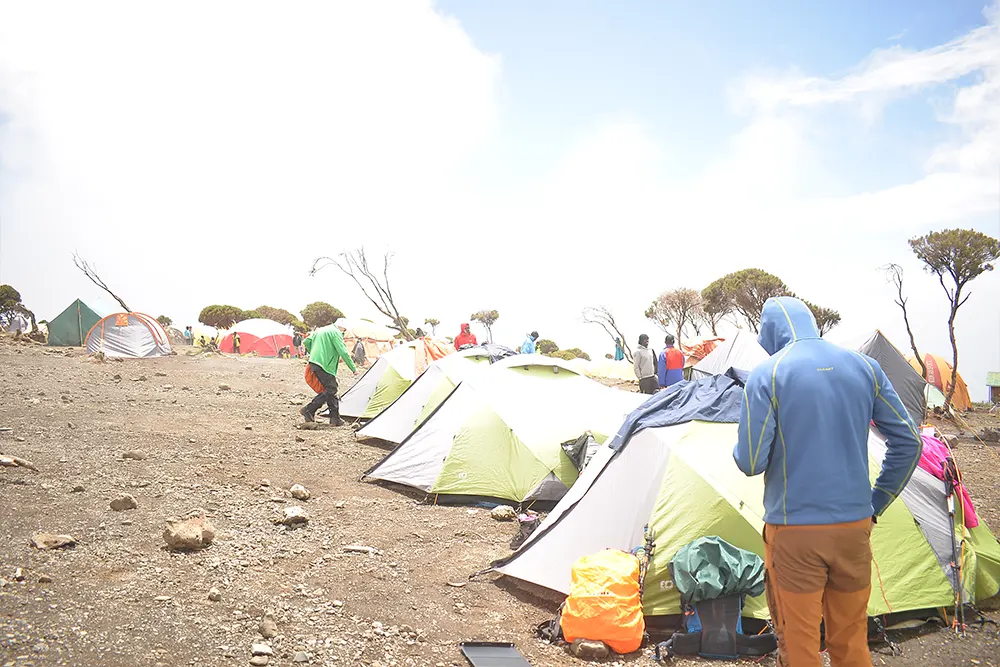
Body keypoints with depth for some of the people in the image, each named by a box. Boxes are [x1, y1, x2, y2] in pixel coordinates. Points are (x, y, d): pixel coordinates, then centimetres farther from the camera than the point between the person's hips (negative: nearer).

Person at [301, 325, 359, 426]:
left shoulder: (319, 330, 21)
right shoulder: (335, 332, -8)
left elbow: (306, 342, 25)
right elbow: (343, 352, -13)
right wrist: (353, 368, -7)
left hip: (313, 363, 10)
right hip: (324, 366, -10)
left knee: (331, 390, 12)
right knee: (330, 390, -7)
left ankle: (335, 418, 12)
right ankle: (308, 410, -8)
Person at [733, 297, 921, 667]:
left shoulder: (766, 375, -11)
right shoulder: (865, 367, 3)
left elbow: (751, 462, -13)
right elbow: (908, 442, 6)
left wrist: (739, 449, 10)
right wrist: (876, 503, 15)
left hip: (794, 531, -4)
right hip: (854, 527, 5)